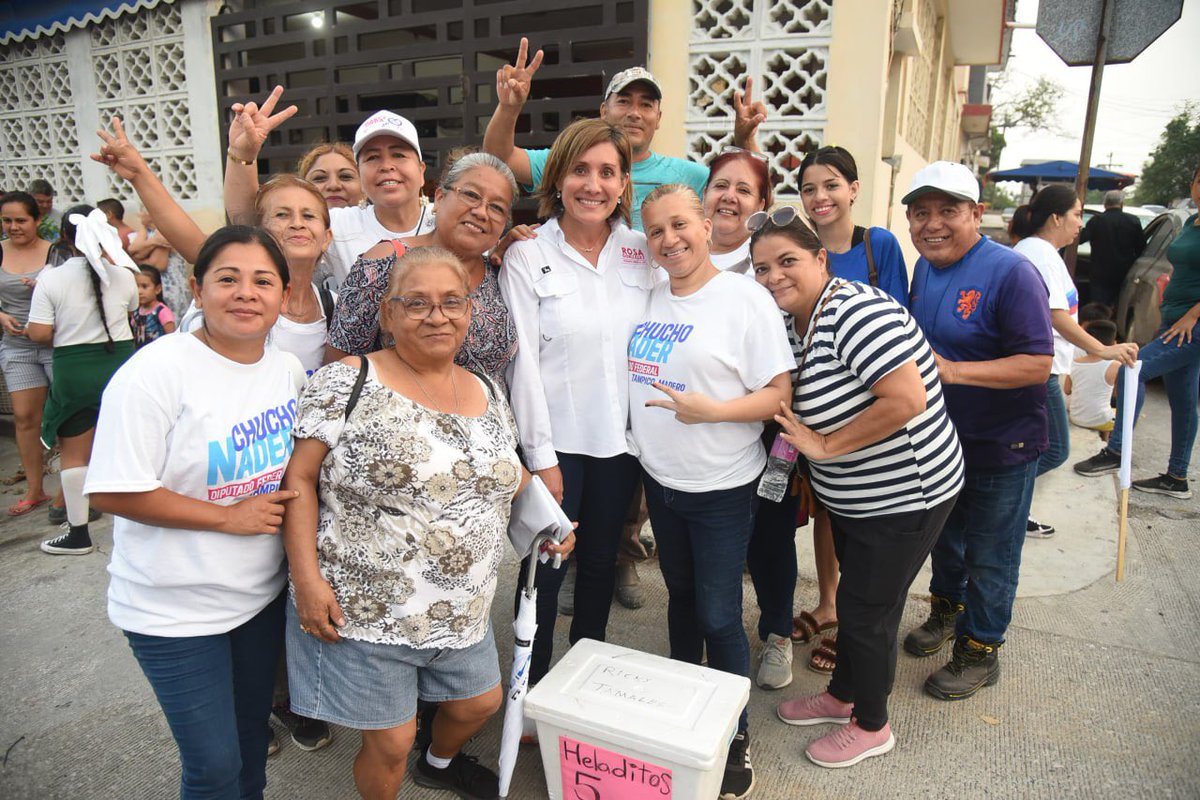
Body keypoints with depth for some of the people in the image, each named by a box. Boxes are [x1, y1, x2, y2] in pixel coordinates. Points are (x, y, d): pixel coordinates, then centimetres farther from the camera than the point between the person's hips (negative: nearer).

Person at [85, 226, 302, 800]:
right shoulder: (158, 371, -20)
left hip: (262, 592, 6)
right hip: (174, 609, -5)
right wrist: (229, 516, -20)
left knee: (253, 732, 23)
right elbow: (113, 492, -20)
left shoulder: (287, 368, 0)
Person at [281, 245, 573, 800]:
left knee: (481, 702, 24)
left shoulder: (488, 394, 5)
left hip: (462, 609, 7)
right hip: (363, 609, -6)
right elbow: (299, 479, -13)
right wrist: (307, 578, -18)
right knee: (390, 743, 6)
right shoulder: (347, 383, -13)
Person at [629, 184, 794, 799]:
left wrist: (713, 410, -27)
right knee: (680, 595, 21)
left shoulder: (745, 298, -12)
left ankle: (735, 733, 25)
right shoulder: (649, 298, 5)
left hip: (721, 489, -5)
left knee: (718, 615, 3)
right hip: (659, 478, 6)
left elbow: (779, 392, -14)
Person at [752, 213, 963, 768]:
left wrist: (826, 445, -25)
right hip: (851, 495, 9)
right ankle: (843, 695, 44)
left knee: (866, 610, 6)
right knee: (856, 597, 23)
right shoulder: (794, 322, 2)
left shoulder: (855, 312, -26)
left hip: (904, 495, -9)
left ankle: (871, 726, 29)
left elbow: (906, 399, -33)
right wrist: (797, 434, -5)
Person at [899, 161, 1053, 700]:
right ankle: (947, 608, 49)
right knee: (944, 535, 25)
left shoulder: (1010, 273, -21)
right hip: (938, 438, 7)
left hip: (1000, 448, -7)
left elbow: (1038, 364, -26)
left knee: (989, 558, 9)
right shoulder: (924, 268, 2)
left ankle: (979, 651, 29)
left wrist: (952, 370, -33)